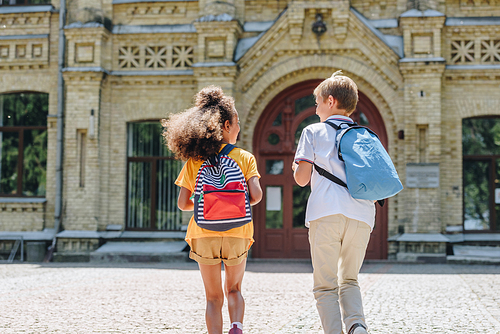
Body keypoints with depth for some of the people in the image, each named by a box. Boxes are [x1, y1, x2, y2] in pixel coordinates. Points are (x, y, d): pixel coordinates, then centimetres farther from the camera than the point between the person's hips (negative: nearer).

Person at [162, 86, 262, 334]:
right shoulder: (244, 158, 0)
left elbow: (182, 203, 2)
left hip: (204, 233, 1)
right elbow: (256, 195, -11)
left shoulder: (194, 161, 4)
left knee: (213, 297, 12)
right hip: (237, 233, 0)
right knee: (233, 289, 19)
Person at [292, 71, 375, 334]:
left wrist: (297, 167, 23)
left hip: (326, 213, -4)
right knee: (349, 279, 17)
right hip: (362, 214, 4)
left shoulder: (313, 132, 8)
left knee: (326, 285, 3)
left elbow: (302, 178, 1)